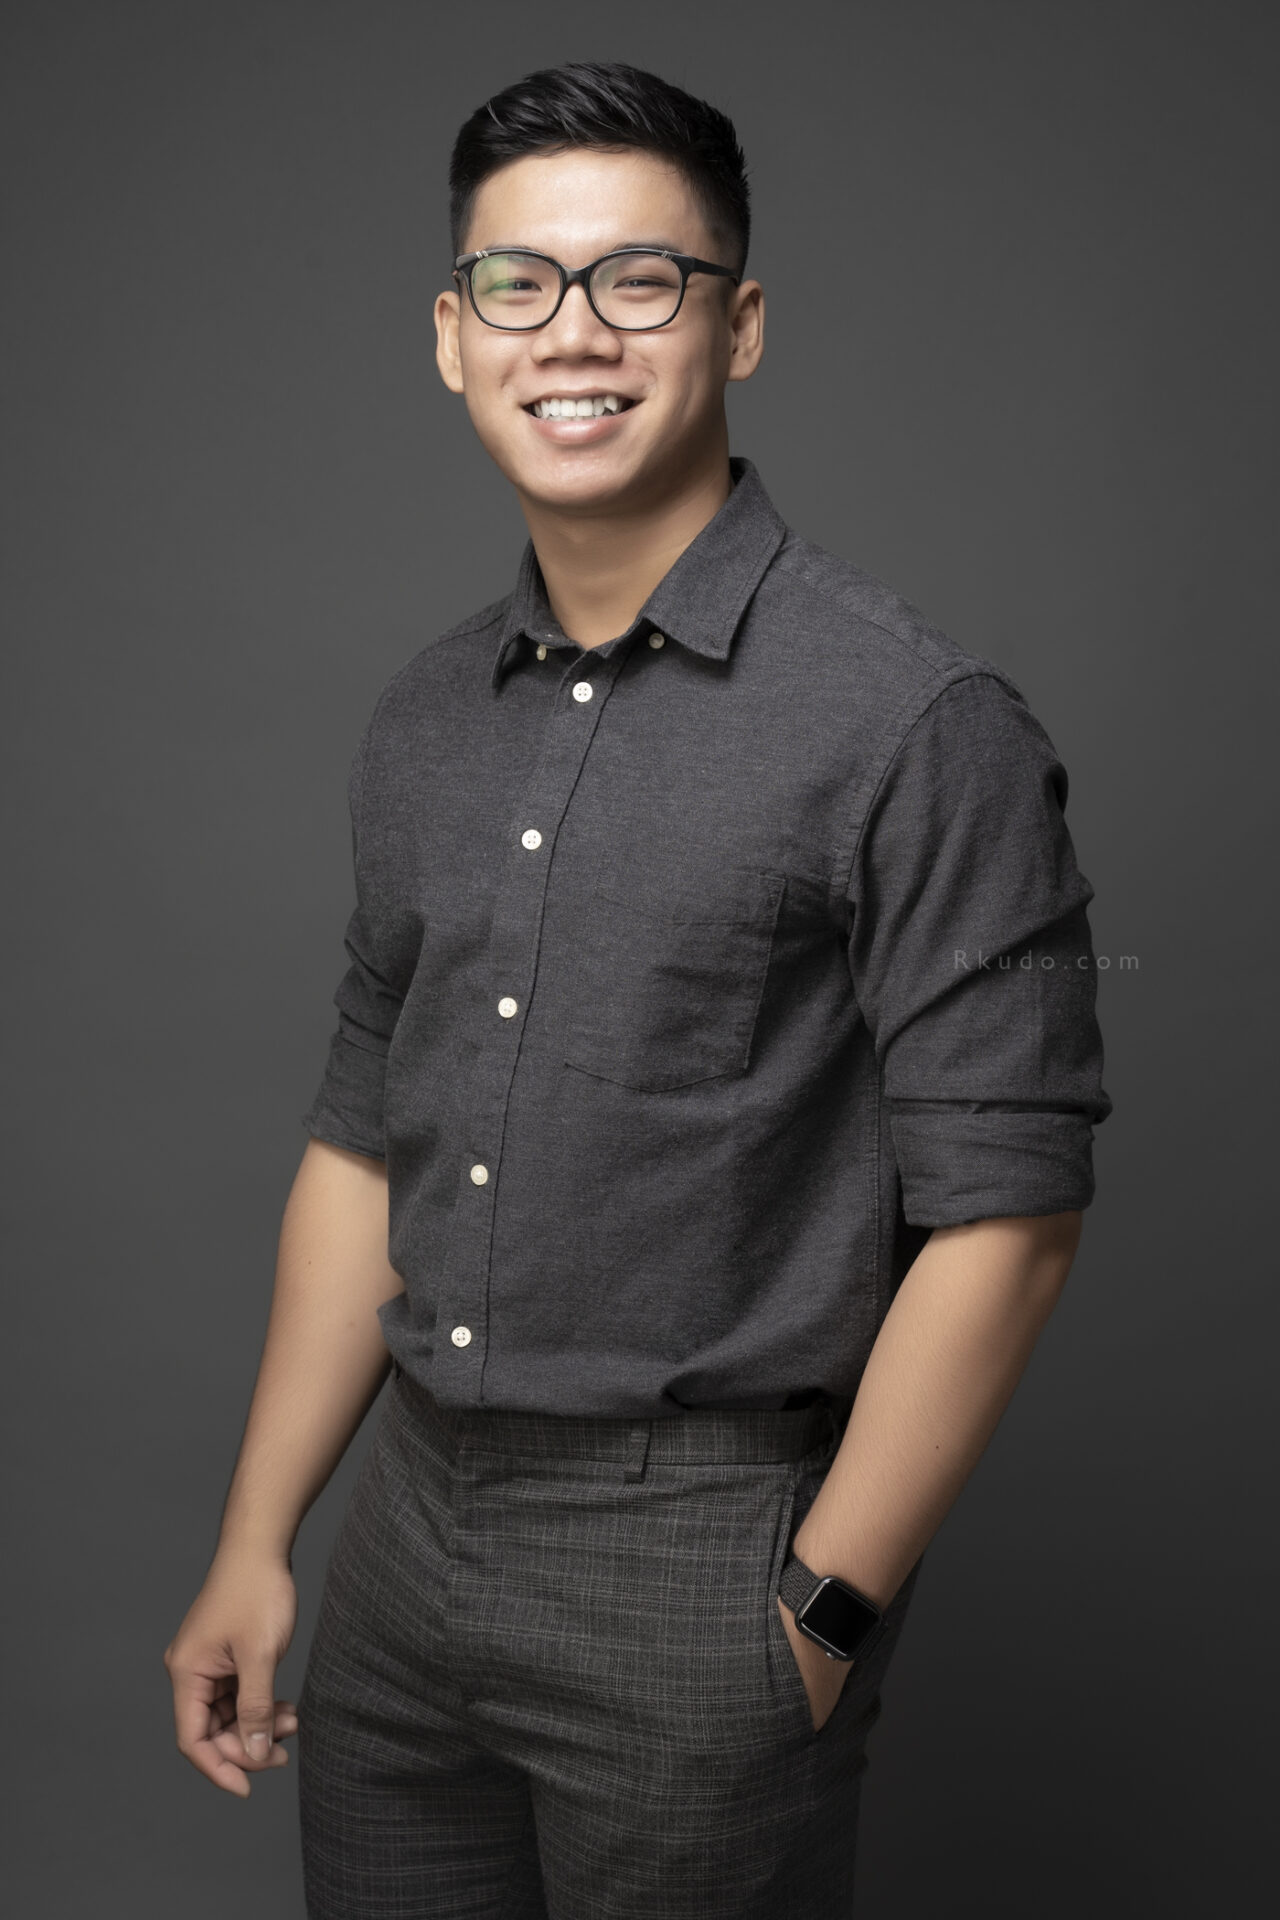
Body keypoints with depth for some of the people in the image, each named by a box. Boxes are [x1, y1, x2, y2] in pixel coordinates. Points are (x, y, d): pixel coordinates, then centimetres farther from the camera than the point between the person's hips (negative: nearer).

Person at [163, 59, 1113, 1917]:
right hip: (408, 1530, 6)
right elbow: (363, 1140, 12)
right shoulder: (422, 723, 7)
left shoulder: (913, 721, -13)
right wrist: (256, 1544, 11)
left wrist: (819, 1616, -13)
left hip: (697, 1554, -6)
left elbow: (1004, 1210, -14)